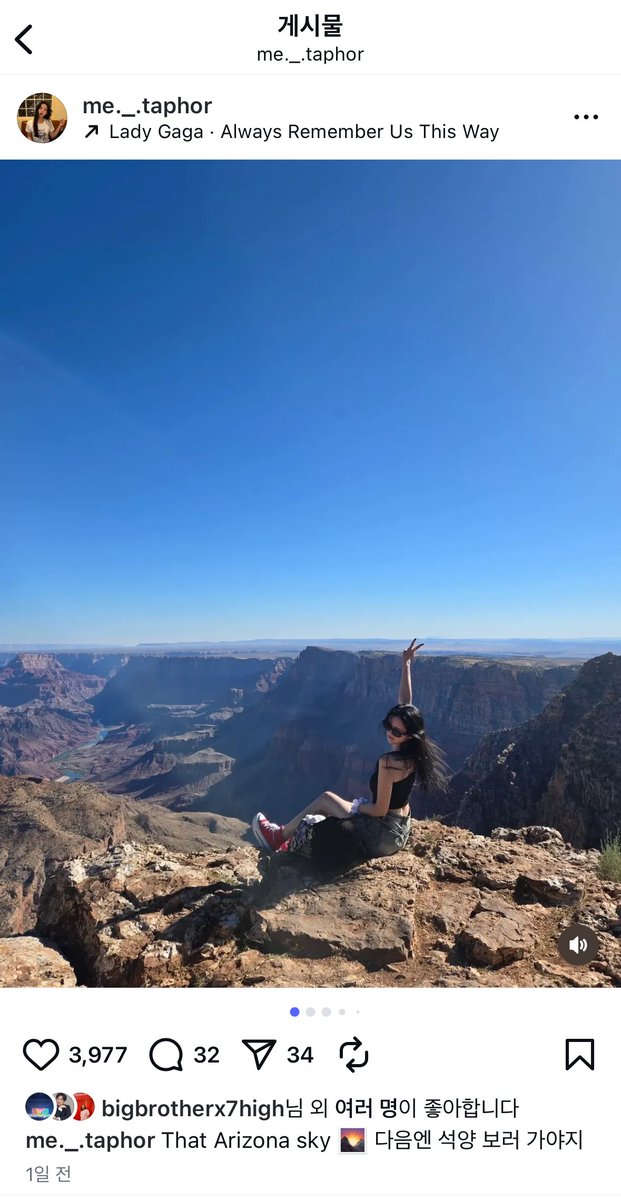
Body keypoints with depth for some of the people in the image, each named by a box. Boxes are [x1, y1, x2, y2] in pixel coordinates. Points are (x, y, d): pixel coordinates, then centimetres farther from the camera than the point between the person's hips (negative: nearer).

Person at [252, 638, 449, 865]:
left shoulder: (388, 763, -30)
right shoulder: (412, 753, -7)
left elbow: (380, 809, -24)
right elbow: (405, 703, 0)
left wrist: (355, 806, -4)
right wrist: (406, 664, 4)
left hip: (382, 834, -8)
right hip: (398, 828, 8)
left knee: (326, 799, 8)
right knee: (327, 805, 19)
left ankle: (280, 837, 25)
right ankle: (290, 843, 32)